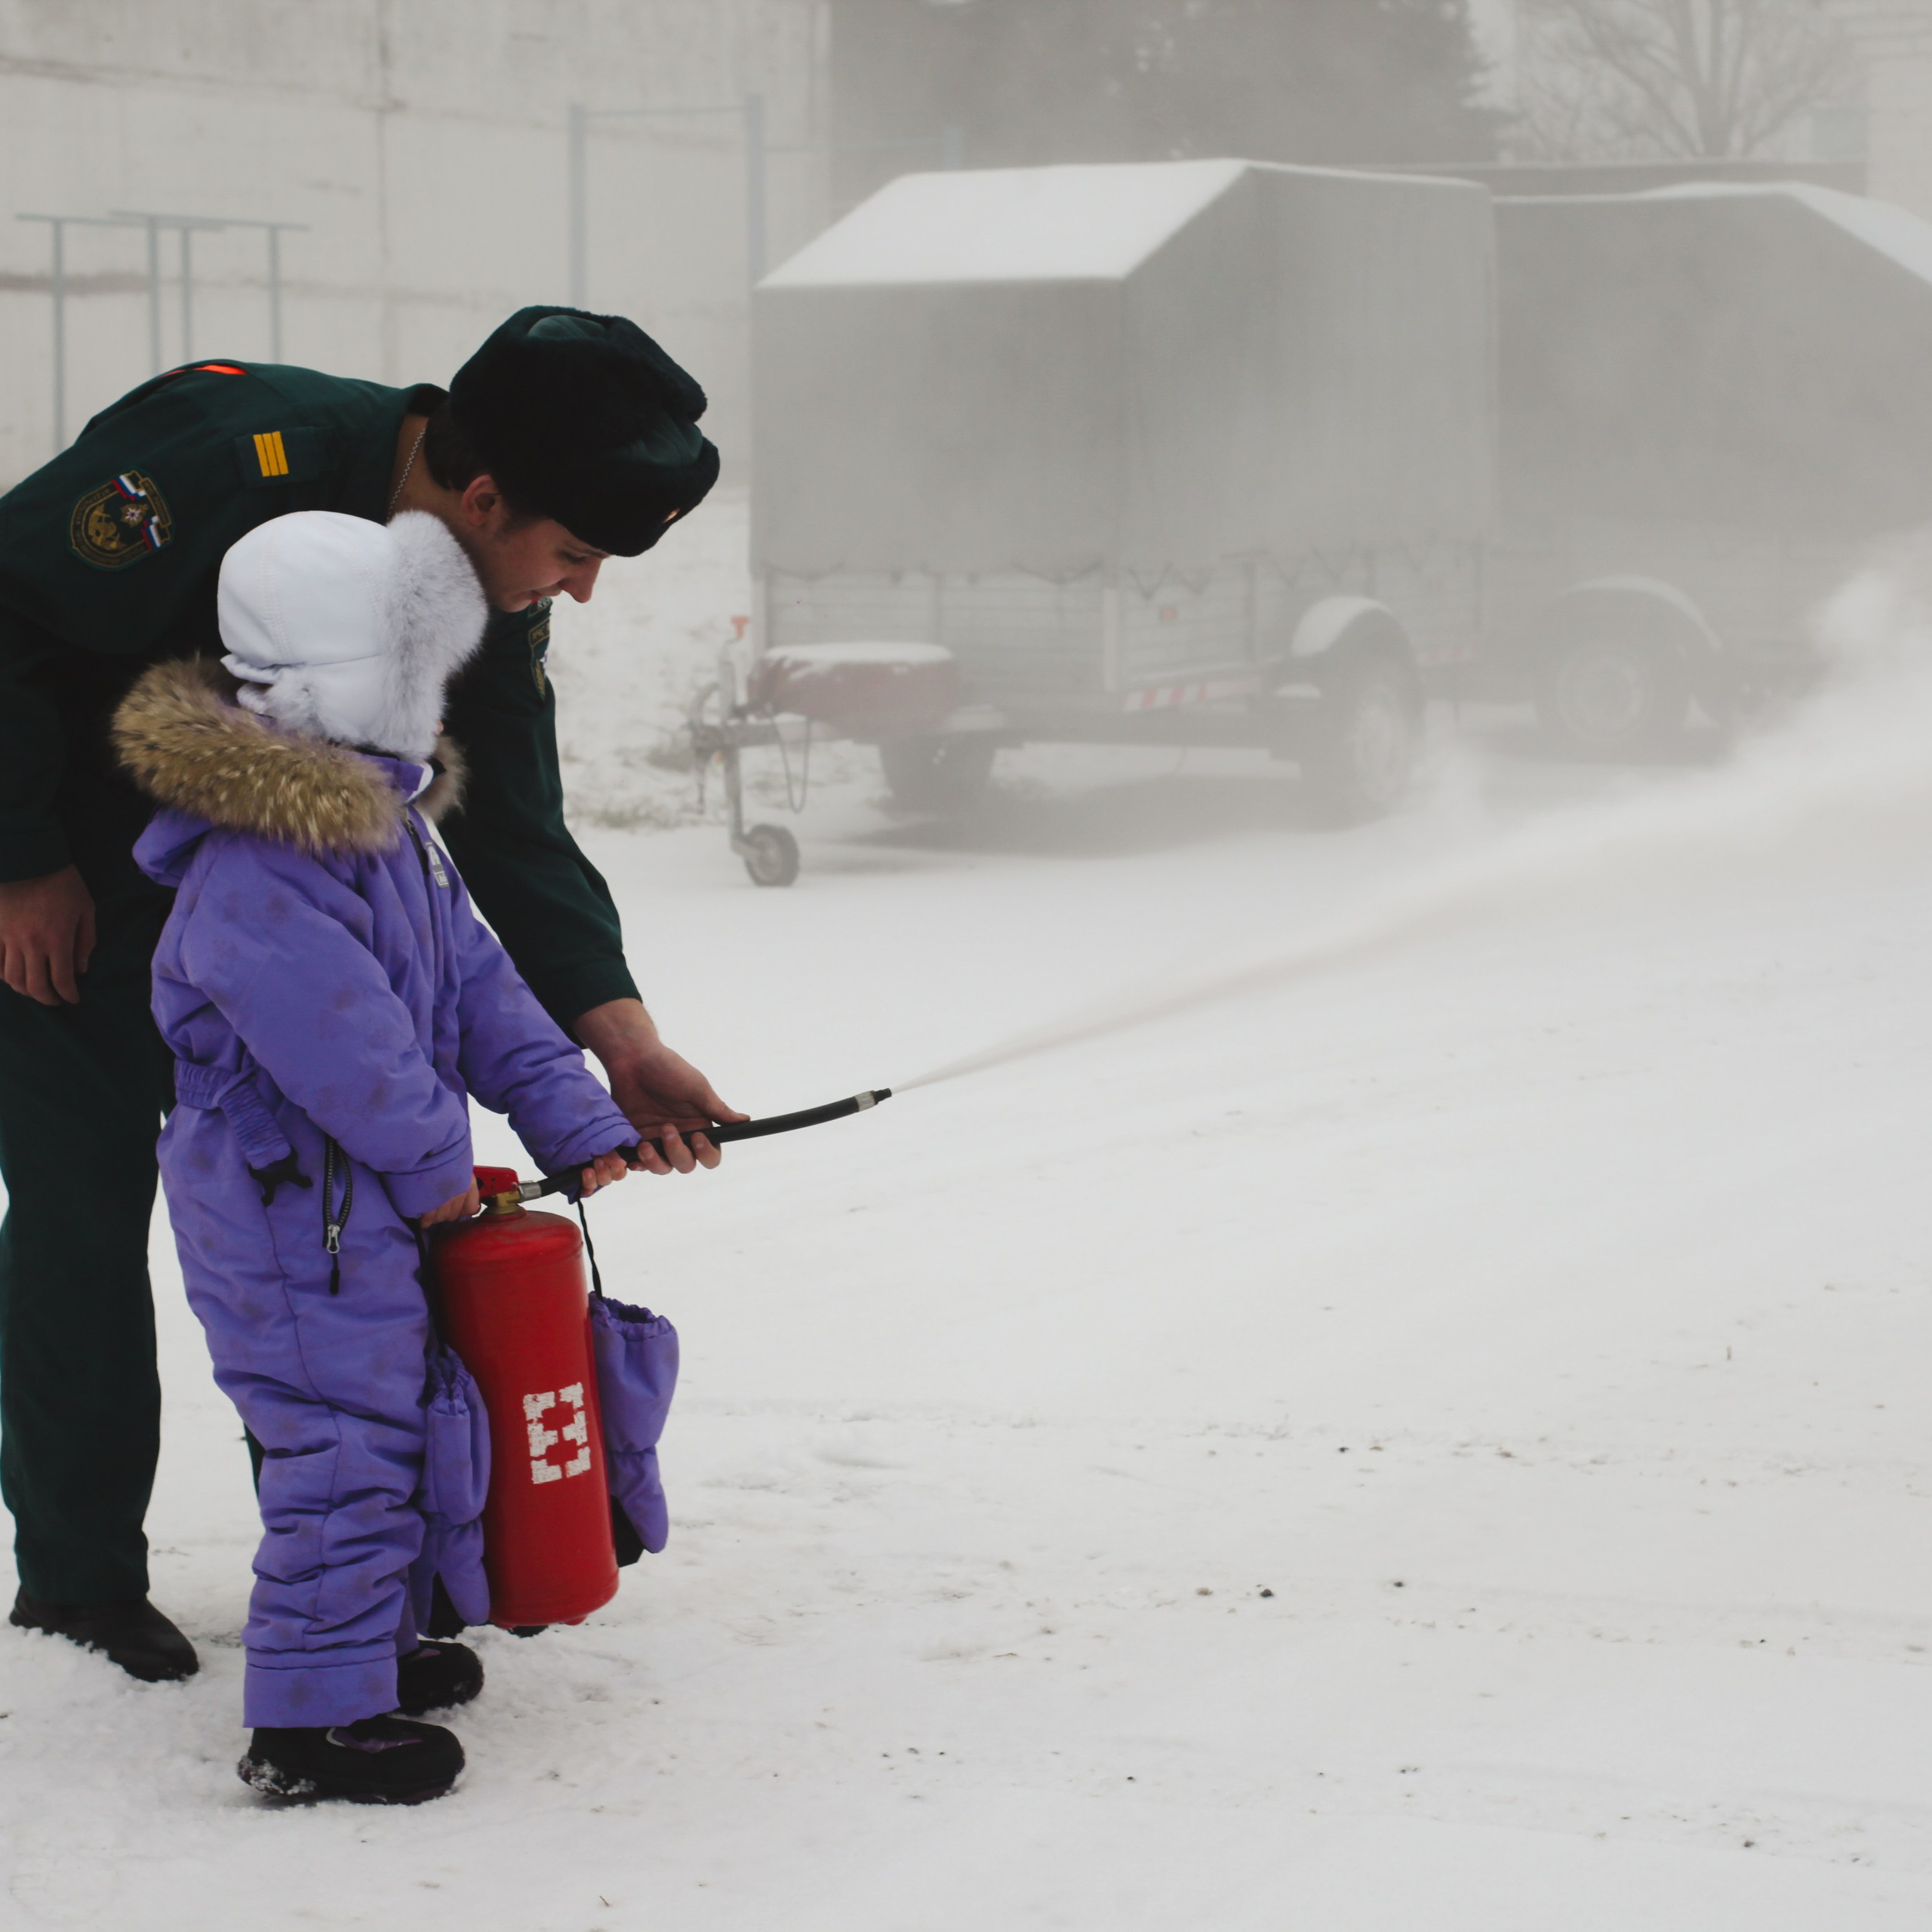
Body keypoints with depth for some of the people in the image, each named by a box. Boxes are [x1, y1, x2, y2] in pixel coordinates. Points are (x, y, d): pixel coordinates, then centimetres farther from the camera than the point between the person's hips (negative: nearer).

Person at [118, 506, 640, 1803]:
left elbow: (473, 986, 13)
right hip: (288, 1206, -10)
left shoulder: (391, 824, 9)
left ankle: (372, 1641, 36)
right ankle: (313, 1721, -1)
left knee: (406, 1412, 21)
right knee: (345, 1445, -8)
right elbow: (340, 1039, -26)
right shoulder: (254, 869, -26)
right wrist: (433, 1160, -14)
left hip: (367, 1200, 10)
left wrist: (572, 1118, 8)